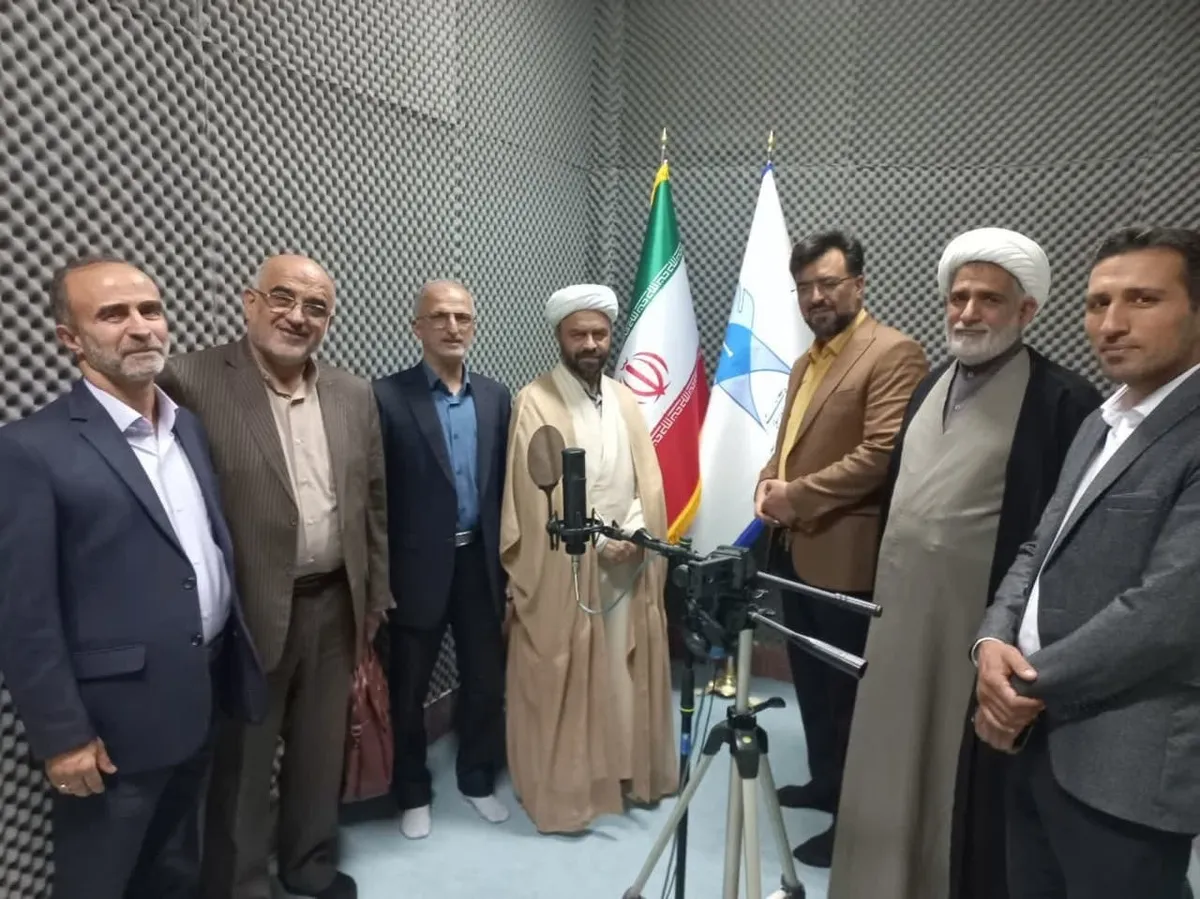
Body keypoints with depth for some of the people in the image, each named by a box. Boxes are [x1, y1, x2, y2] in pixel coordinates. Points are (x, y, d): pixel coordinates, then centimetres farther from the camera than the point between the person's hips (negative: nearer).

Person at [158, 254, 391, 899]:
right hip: (246, 613, -5)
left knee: (321, 751, 21)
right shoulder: (191, 381, -12)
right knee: (240, 767, 12)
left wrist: (373, 595, 10)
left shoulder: (355, 395, 5)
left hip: (335, 605, 5)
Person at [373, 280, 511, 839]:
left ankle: (478, 779, 37)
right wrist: (380, 576, -11)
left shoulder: (495, 396, 6)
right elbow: (376, 495, -10)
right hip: (419, 567, -4)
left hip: (480, 562, 4)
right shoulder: (388, 397, -9)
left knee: (486, 680, 15)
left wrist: (508, 561, 5)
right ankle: (412, 793, 33)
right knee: (408, 689, 12)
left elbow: (503, 483, 7)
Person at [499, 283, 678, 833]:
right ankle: (563, 790, 19)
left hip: (628, 563, 6)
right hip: (562, 569, -5)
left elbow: (648, 481, 8)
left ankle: (627, 774, 31)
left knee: (626, 673, 14)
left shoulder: (625, 400, 11)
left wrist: (635, 534, -9)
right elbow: (539, 495, -13)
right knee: (562, 680, 4)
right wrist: (599, 540, -15)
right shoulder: (534, 403, -8)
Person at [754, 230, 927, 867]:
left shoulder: (894, 353, -12)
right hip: (793, 547, 9)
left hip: (845, 554, -8)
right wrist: (769, 481, 0)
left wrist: (797, 496, -17)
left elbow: (881, 454, -21)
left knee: (846, 686, 4)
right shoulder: (806, 361, 16)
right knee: (811, 678, 20)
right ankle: (824, 783, 38)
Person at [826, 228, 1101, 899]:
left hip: (981, 628, -7)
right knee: (901, 773, 19)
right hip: (905, 617, 7)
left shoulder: (1063, 400, -12)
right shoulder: (932, 385, 11)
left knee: (967, 787, 8)